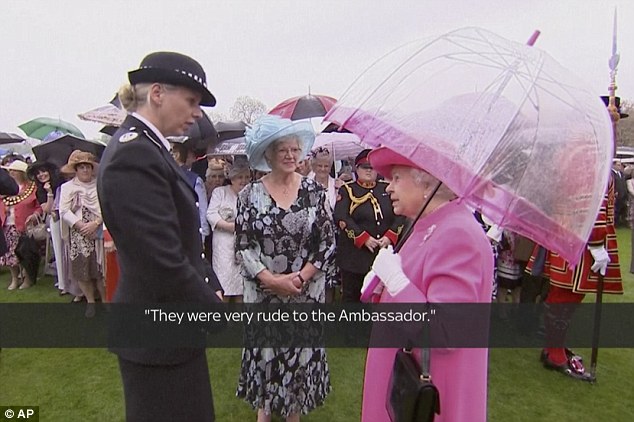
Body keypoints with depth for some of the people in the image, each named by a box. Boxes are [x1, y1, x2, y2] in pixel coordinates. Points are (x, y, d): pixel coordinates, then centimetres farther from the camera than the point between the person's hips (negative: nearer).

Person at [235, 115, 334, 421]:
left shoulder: (314, 191, -2)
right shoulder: (250, 195, -4)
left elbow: (327, 242, -3)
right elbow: (243, 246, -5)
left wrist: (300, 278, -12)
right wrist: (272, 280, -15)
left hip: (306, 292, 0)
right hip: (263, 292, 0)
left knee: (302, 351, 11)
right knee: (264, 351, 13)